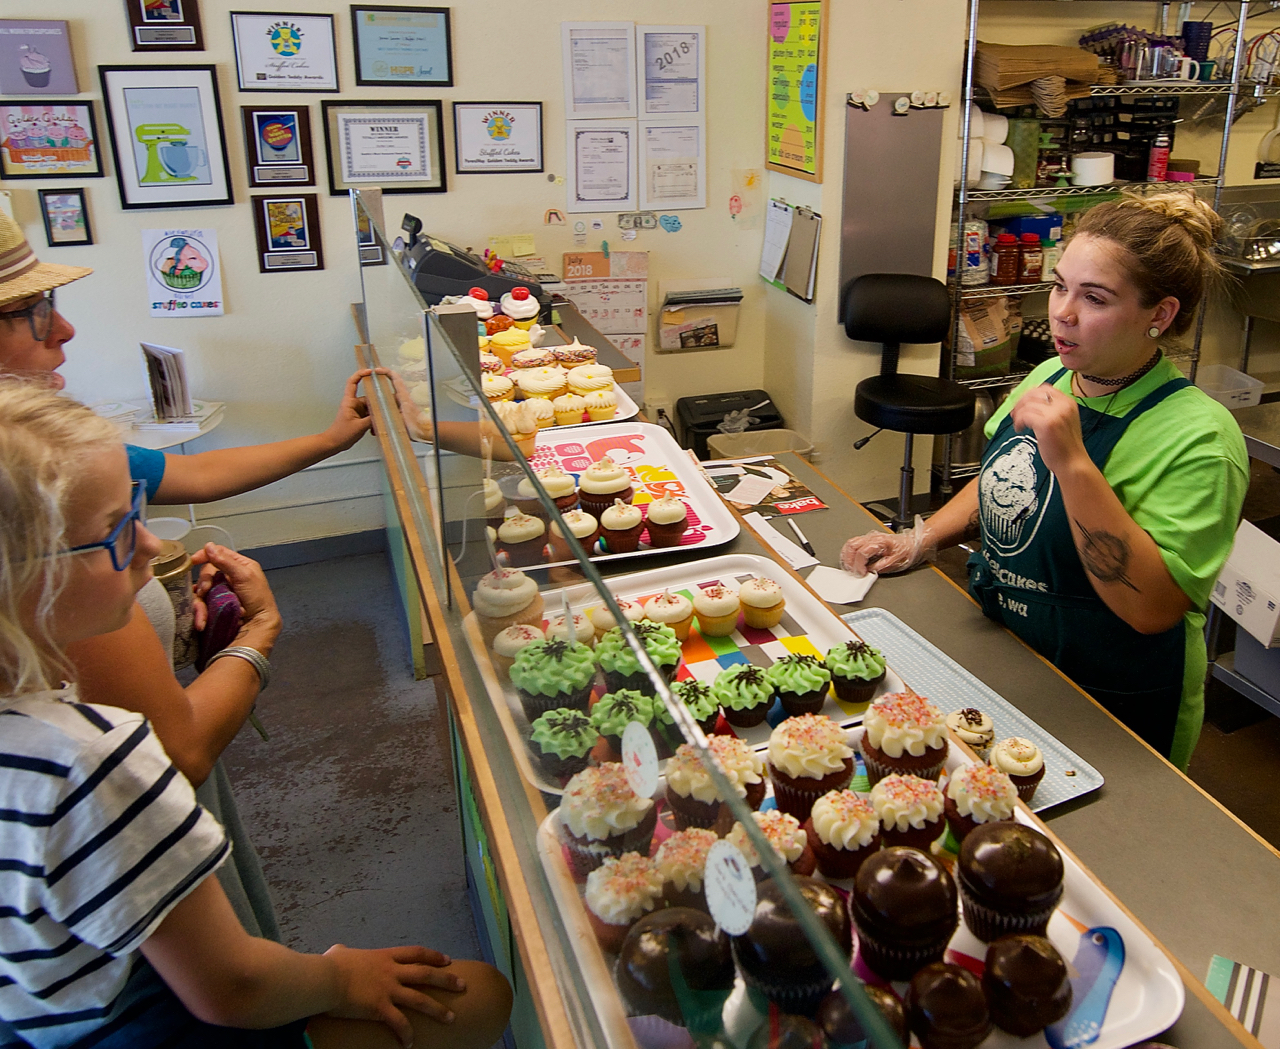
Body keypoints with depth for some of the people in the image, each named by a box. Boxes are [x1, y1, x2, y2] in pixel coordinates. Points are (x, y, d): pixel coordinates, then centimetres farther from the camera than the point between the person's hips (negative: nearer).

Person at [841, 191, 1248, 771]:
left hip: (1104, 710, -6)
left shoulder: (1198, 436, -22)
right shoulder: (1049, 377, 0)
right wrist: (919, 540, 3)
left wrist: (1073, 463, -34)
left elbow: (1151, 608, -30)